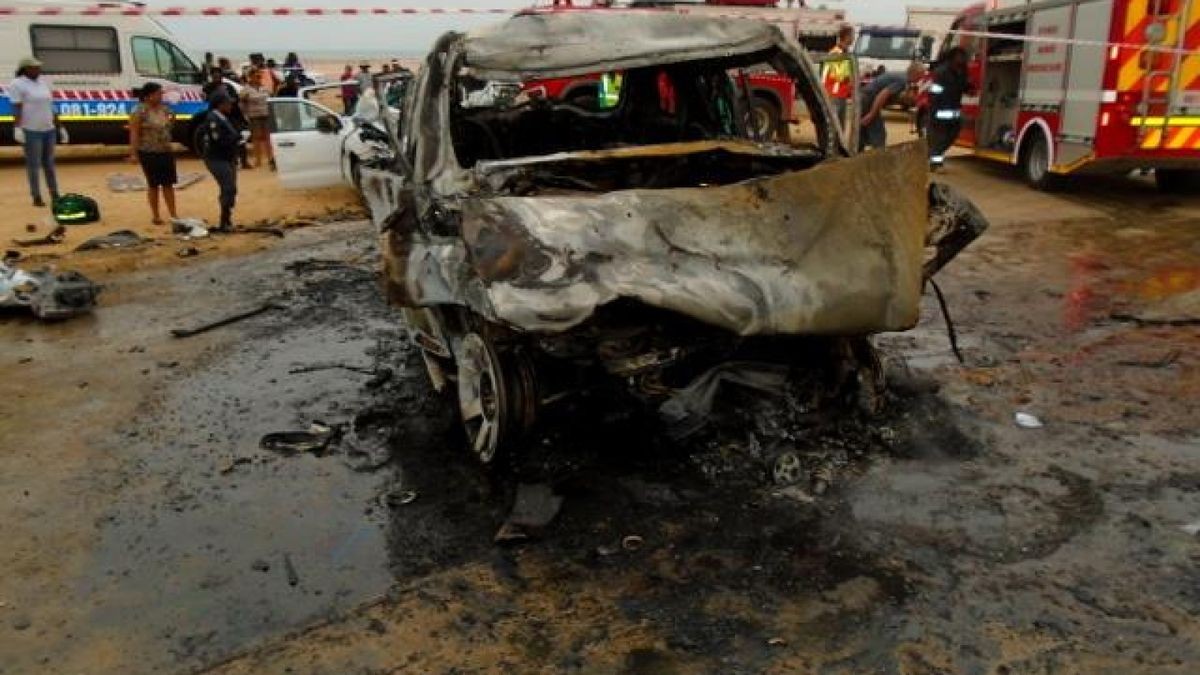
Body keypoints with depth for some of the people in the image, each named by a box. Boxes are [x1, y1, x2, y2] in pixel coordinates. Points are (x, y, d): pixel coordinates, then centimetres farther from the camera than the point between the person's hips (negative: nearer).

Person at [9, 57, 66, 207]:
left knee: (49, 163, 11)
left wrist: (59, 127, 15)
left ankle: (55, 196, 17)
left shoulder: (43, 82, 12)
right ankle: (36, 197, 4)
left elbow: (51, 107, 15)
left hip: (48, 129, 6)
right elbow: (16, 108, -14)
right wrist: (17, 128, -24)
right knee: (33, 165, -1)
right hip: (31, 131, -6)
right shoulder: (18, 84, -8)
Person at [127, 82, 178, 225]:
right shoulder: (139, 111, -10)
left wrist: (172, 120, 0)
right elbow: (134, 133, -12)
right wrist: (133, 153, -16)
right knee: (153, 184, 4)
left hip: (166, 151, 5)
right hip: (148, 153, -5)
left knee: (168, 183, 5)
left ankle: (173, 214, 10)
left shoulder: (164, 109, 7)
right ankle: (156, 216, 13)